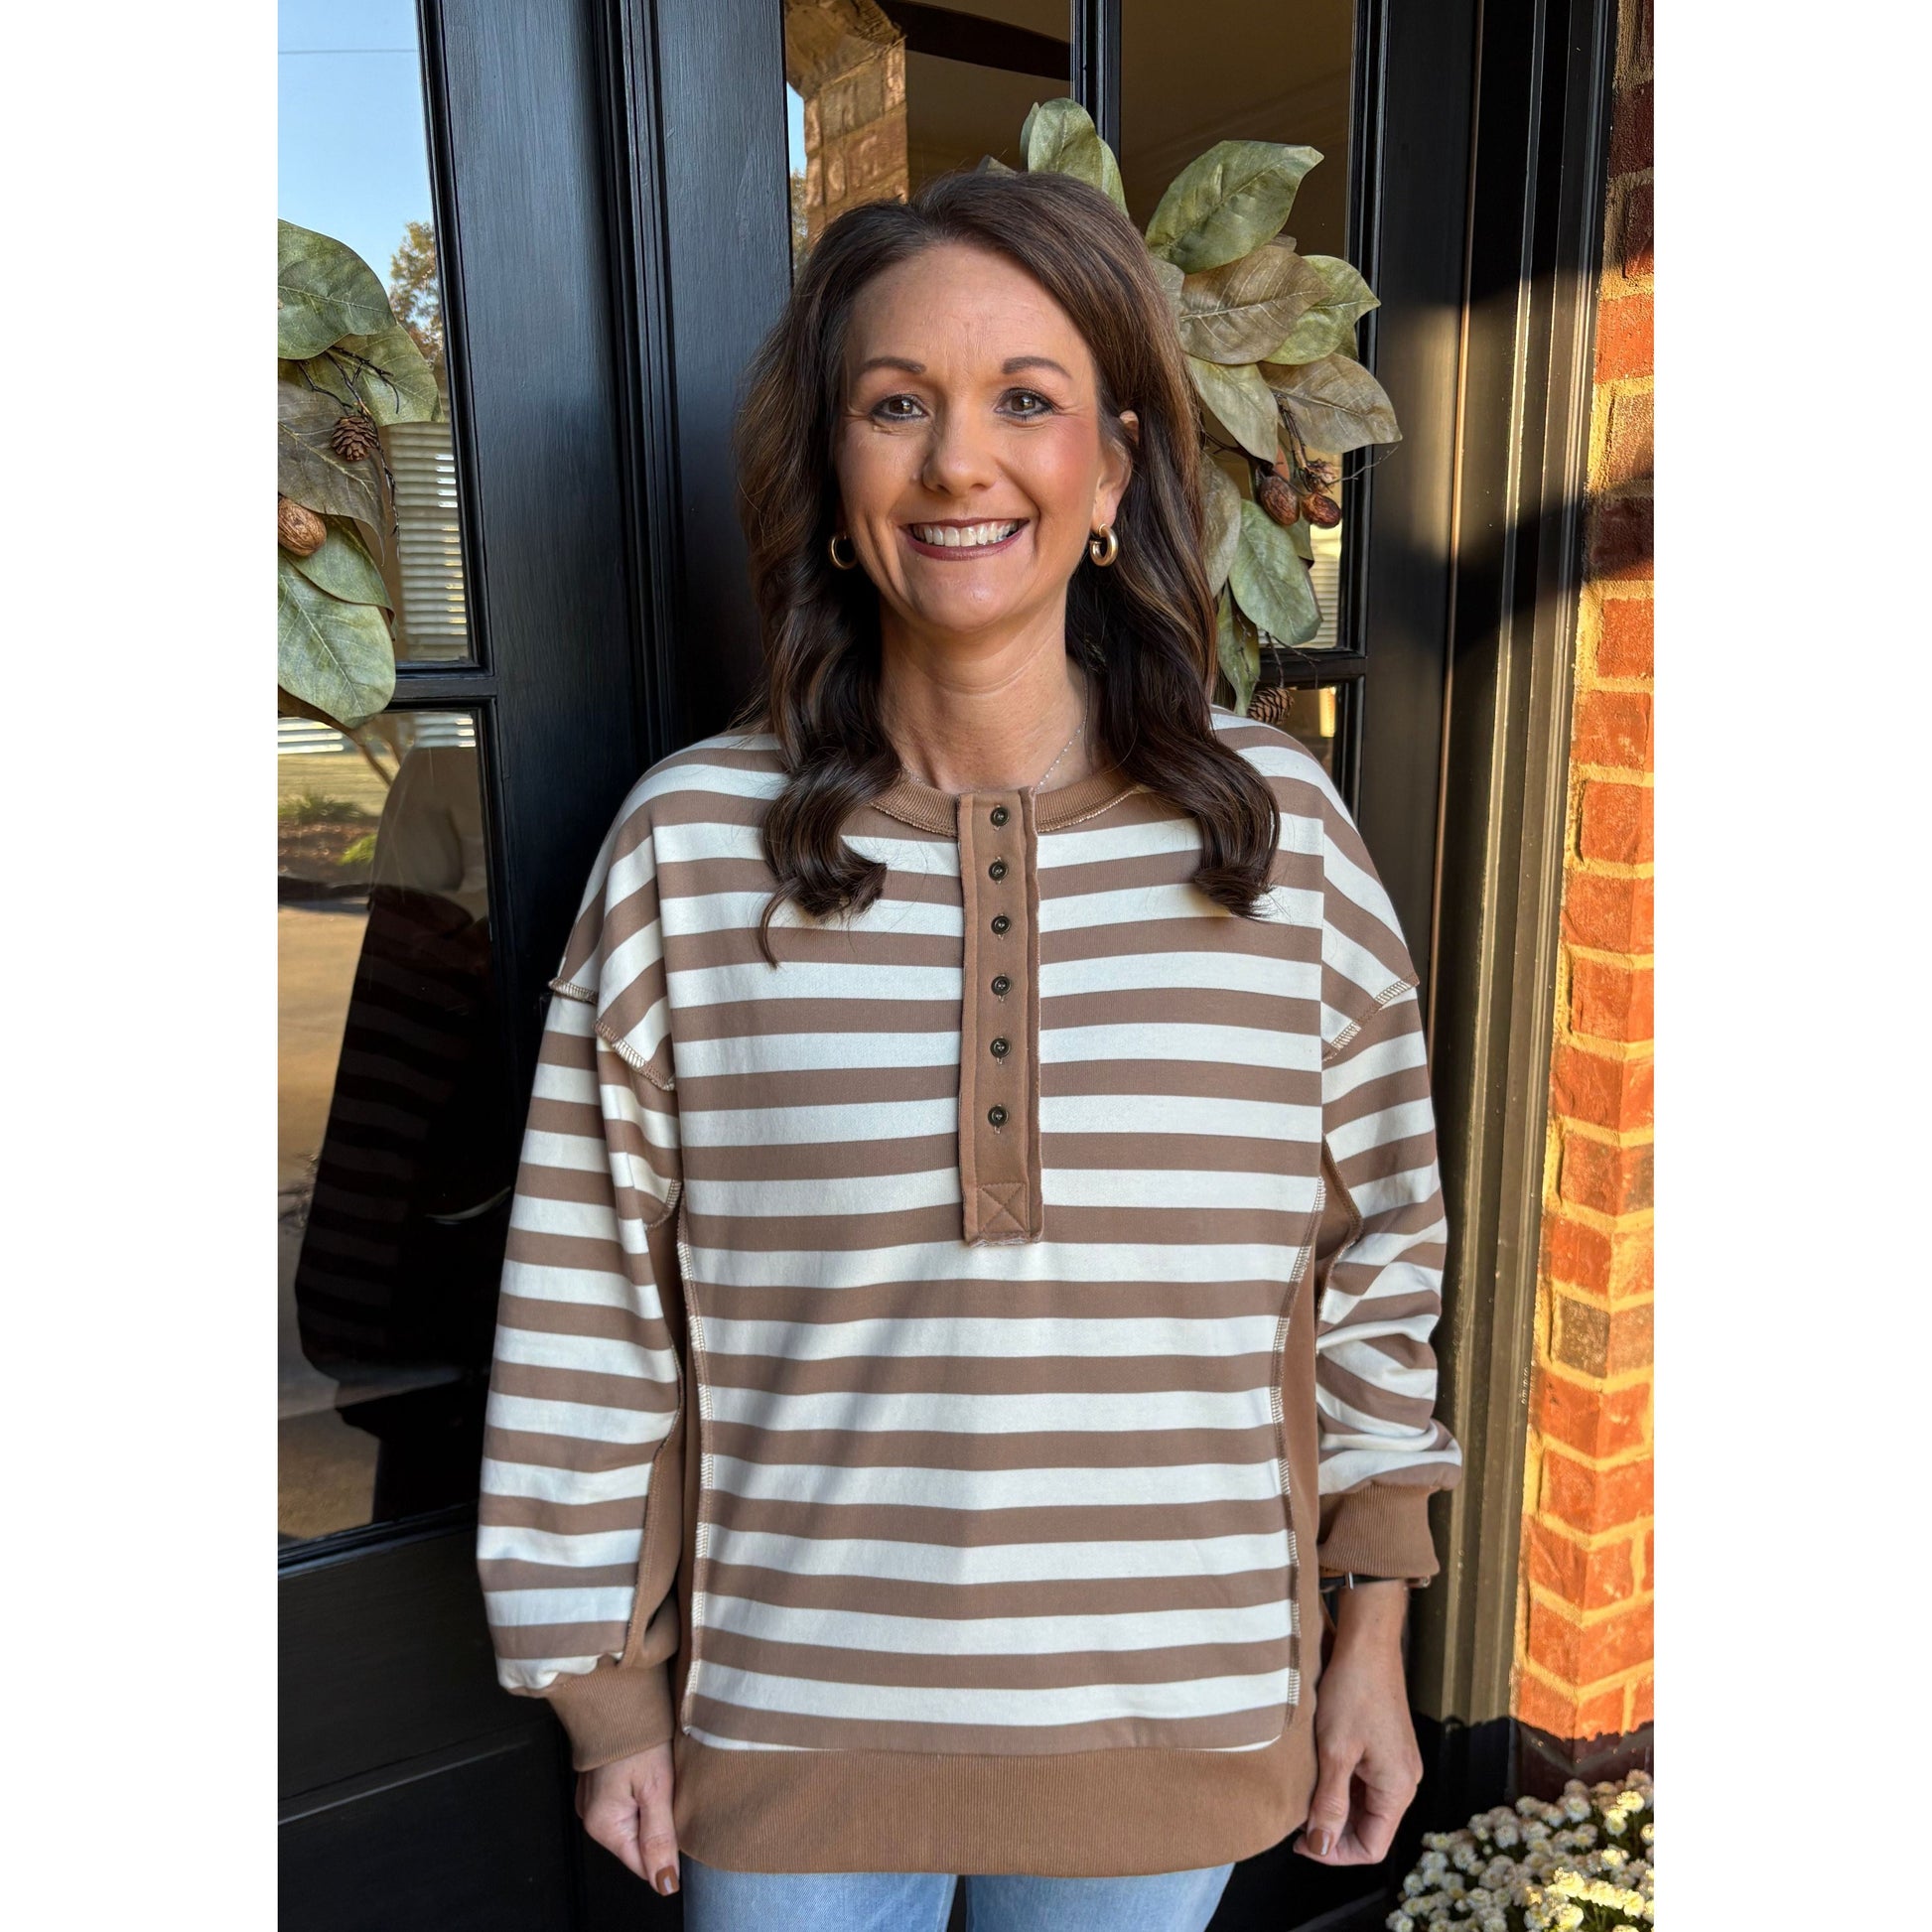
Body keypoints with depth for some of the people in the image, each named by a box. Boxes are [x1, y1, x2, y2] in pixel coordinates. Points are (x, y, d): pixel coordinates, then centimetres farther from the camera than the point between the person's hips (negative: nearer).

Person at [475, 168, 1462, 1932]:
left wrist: (1374, 1634, 4)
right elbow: (587, 1298, -5)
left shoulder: (1280, 828, -8)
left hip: (1174, 1716, 1)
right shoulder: (686, 847, -12)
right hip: (789, 1721, 0)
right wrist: (610, 1696, 1)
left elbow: (1378, 1250, 0)